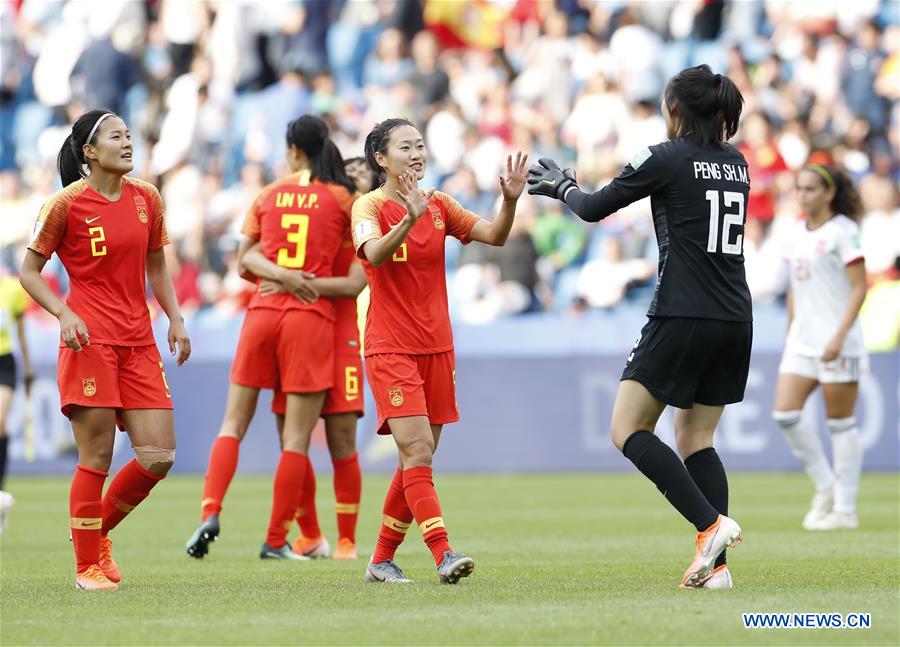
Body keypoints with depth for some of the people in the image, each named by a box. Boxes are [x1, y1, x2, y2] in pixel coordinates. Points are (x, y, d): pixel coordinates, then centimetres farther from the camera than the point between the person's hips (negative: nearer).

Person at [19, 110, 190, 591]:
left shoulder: (146, 198, 9)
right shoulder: (66, 204, -5)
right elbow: (29, 271, 0)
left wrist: (175, 321, 11)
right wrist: (63, 313, -14)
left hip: (139, 342, 5)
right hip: (90, 338, -5)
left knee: (158, 456, -1)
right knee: (96, 458, -5)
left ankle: (99, 529, 22)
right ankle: (87, 566, 7)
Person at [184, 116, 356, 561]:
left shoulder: (268, 195, 9)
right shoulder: (341, 198, 3)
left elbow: (243, 260, 6)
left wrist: (281, 275, 3)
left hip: (262, 312, 2)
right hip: (311, 317, -2)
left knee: (233, 423, 10)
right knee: (297, 436, 1)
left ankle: (210, 513, -9)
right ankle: (276, 541, 1)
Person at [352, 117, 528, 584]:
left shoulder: (439, 205, 9)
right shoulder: (370, 206, -7)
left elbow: (494, 236, -1)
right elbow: (374, 254, -27)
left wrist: (510, 201, -20)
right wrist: (408, 220, -43)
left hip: (436, 348, 6)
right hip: (390, 348, -6)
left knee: (417, 459, 7)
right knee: (417, 450, -17)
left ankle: (381, 560, 18)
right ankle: (443, 554, -24)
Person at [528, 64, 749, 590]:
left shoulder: (667, 159, -6)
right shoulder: (737, 164, 12)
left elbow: (595, 209, 2)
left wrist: (562, 187, 22)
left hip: (683, 317, -7)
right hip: (736, 320, 7)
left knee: (628, 430, 0)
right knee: (696, 438, 12)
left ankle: (711, 524, -16)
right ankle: (715, 564, 0)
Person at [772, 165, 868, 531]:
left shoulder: (843, 232, -9)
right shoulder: (795, 236, 12)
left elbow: (859, 288, -12)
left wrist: (839, 336, -20)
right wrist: (789, 333, 16)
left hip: (838, 342, -7)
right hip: (802, 340, 7)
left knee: (840, 422, -2)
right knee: (785, 414, -5)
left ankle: (845, 510, 4)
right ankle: (825, 487, 10)